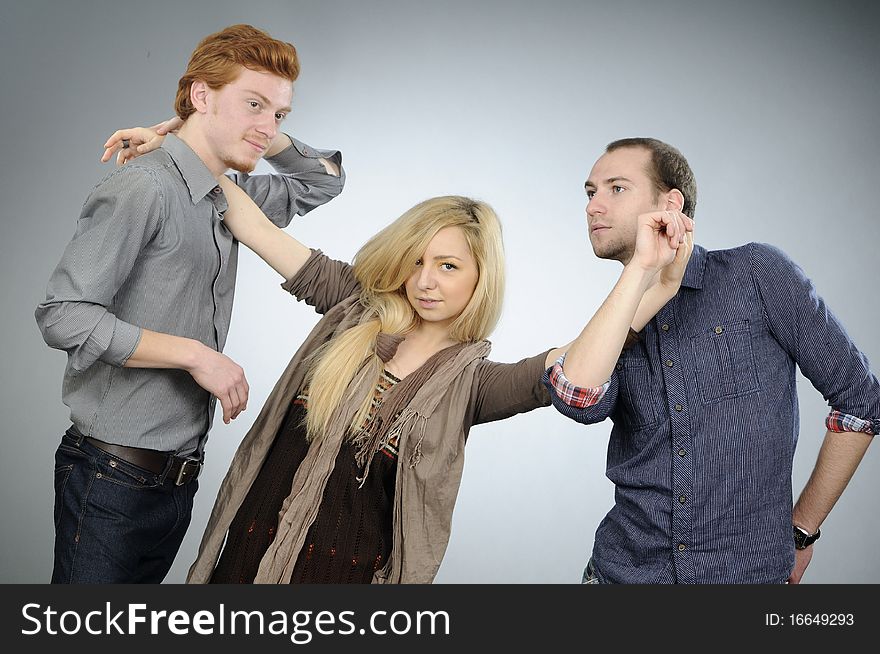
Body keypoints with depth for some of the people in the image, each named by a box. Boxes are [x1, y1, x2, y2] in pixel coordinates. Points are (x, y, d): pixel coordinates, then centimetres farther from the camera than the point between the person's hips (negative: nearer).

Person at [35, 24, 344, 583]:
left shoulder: (232, 198, 10)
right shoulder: (142, 187, -15)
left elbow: (324, 180, 24)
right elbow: (63, 316, -21)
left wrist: (264, 138, 7)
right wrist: (194, 354, -18)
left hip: (178, 477, 8)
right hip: (114, 475, -8)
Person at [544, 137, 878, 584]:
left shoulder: (756, 274, -7)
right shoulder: (611, 323, 3)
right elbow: (578, 399, -19)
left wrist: (801, 530, 0)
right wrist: (641, 270, -19)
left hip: (747, 568, -3)